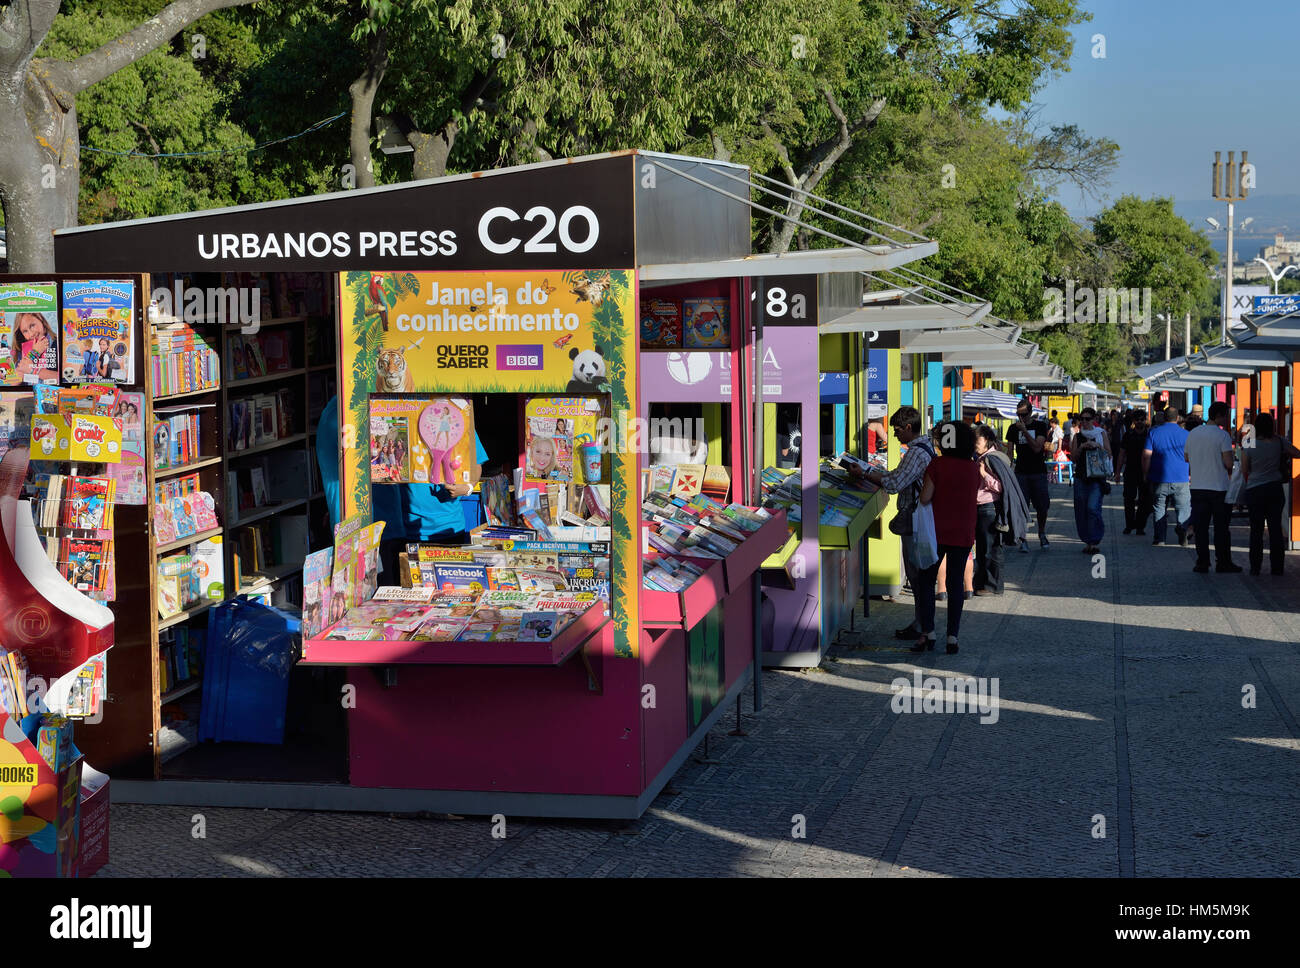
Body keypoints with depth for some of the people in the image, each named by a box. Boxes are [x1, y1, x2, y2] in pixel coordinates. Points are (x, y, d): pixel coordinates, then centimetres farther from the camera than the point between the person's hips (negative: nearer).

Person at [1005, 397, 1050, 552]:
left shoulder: (1040, 426, 0)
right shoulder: (1013, 428, 7)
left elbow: (1037, 447, -13)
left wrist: (1024, 430, -18)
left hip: (1039, 472, -1)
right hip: (1021, 472, 1)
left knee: (1042, 507, 1)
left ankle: (1042, 534, 25)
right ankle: (1023, 540, -2)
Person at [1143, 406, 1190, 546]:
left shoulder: (1154, 432, 0)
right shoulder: (1186, 434, 1)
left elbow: (1146, 455, -3)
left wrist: (1146, 474, 7)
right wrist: (1190, 475, 16)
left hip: (1159, 479, 1)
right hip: (1181, 479, -1)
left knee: (1160, 509, 10)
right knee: (1183, 508, 5)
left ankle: (1159, 538, 6)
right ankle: (1182, 527, -23)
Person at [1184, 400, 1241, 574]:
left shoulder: (1192, 434, 6)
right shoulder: (1222, 435, -11)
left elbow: (1186, 457, 17)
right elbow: (1229, 463, -15)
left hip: (1197, 487, 4)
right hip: (1219, 488, -4)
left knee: (1200, 527, 6)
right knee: (1221, 527, 5)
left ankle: (1202, 563, 5)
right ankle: (1223, 562, 10)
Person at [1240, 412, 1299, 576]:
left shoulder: (1248, 444, -7)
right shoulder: (1279, 442, -3)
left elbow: (1244, 470, 1)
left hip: (1254, 490, -1)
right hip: (1275, 488, 1)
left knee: (1256, 529, 4)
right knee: (1275, 527, 6)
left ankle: (1255, 567, 4)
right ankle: (1277, 567, 6)